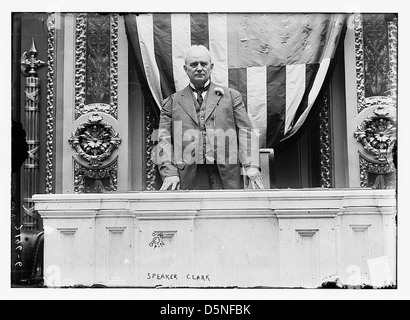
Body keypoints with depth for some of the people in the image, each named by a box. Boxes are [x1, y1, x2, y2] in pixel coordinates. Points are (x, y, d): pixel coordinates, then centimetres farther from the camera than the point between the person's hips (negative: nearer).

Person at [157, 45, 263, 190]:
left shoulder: (231, 96, 15)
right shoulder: (172, 102, 15)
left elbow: (245, 132, 6)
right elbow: (164, 139, 8)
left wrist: (252, 168, -8)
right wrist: (170, 173, -8)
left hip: (227, 177, 0)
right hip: (188, 177, 0)